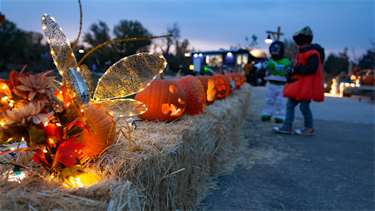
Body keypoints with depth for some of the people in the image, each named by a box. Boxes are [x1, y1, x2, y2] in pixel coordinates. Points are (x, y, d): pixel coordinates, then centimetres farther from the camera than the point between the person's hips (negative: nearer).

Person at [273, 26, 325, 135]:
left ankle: (309, 128, 12)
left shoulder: (312, 53, -15)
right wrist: (291, 69, 5)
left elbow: (311, 68, -27)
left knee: (304, 107, -3)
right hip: (298, 85, 10)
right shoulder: (301, 53, 17)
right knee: (290, 105, 7)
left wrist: (294, 70, -23)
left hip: (306, 86, -10)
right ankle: (287, 126, 10)